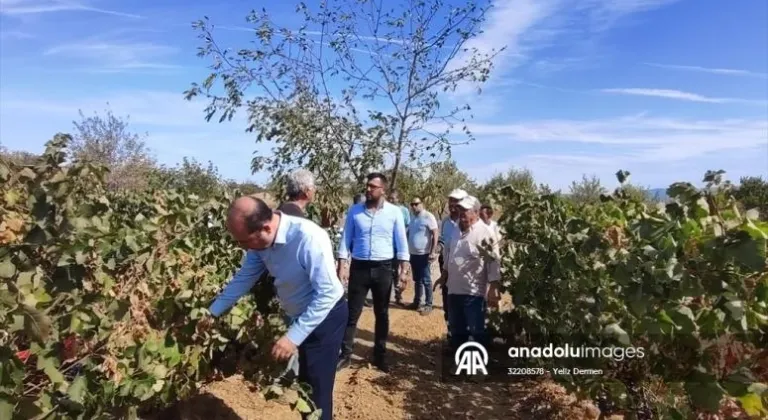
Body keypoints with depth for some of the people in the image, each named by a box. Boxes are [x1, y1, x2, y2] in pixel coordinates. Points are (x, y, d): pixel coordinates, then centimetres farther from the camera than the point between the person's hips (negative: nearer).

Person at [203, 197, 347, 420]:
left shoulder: (309, 238, -36)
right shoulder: (260, 242, -12)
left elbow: (327, 293, -34)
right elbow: (244, 278, 3)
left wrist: (293, 337, -34)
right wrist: (213, 312, 5)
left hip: (325, 315, -7)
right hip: (301, 316, 7)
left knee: (317, 388, 2)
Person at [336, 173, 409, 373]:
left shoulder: (394, 212, -3)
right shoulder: (354, 211, 0)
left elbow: (401, 243, -1)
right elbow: (346, 240, 2)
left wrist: (403, 270, -5)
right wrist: (342, 266, -4)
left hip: (383, 268, 0)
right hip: (359, 267, 1)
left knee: (382, 314, 12)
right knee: (352, 313, 6)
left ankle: (380, 355, 26)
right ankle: (345, 354, 19)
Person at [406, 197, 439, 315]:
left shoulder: (428, 217, -11)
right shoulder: (413, 218, 13)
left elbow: (435, 234, -15)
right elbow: (408, 234, 21)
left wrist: (433, 251, -20)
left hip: (424, 254, -8)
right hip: (413, 254, 8)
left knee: (426, 280, -2)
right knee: (417, 280, 15)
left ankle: (428, 305, 6)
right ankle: (416, 302, 24)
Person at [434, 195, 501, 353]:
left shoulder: (485, 233, -12)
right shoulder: (457, 232, 12)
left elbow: (494, 263, -16)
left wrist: (493, 290, -20)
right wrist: (444, 276, 23)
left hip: (474, 292, -8)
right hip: (454, 290, 8)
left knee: (477, 331, 2)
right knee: (456, 331, 19)